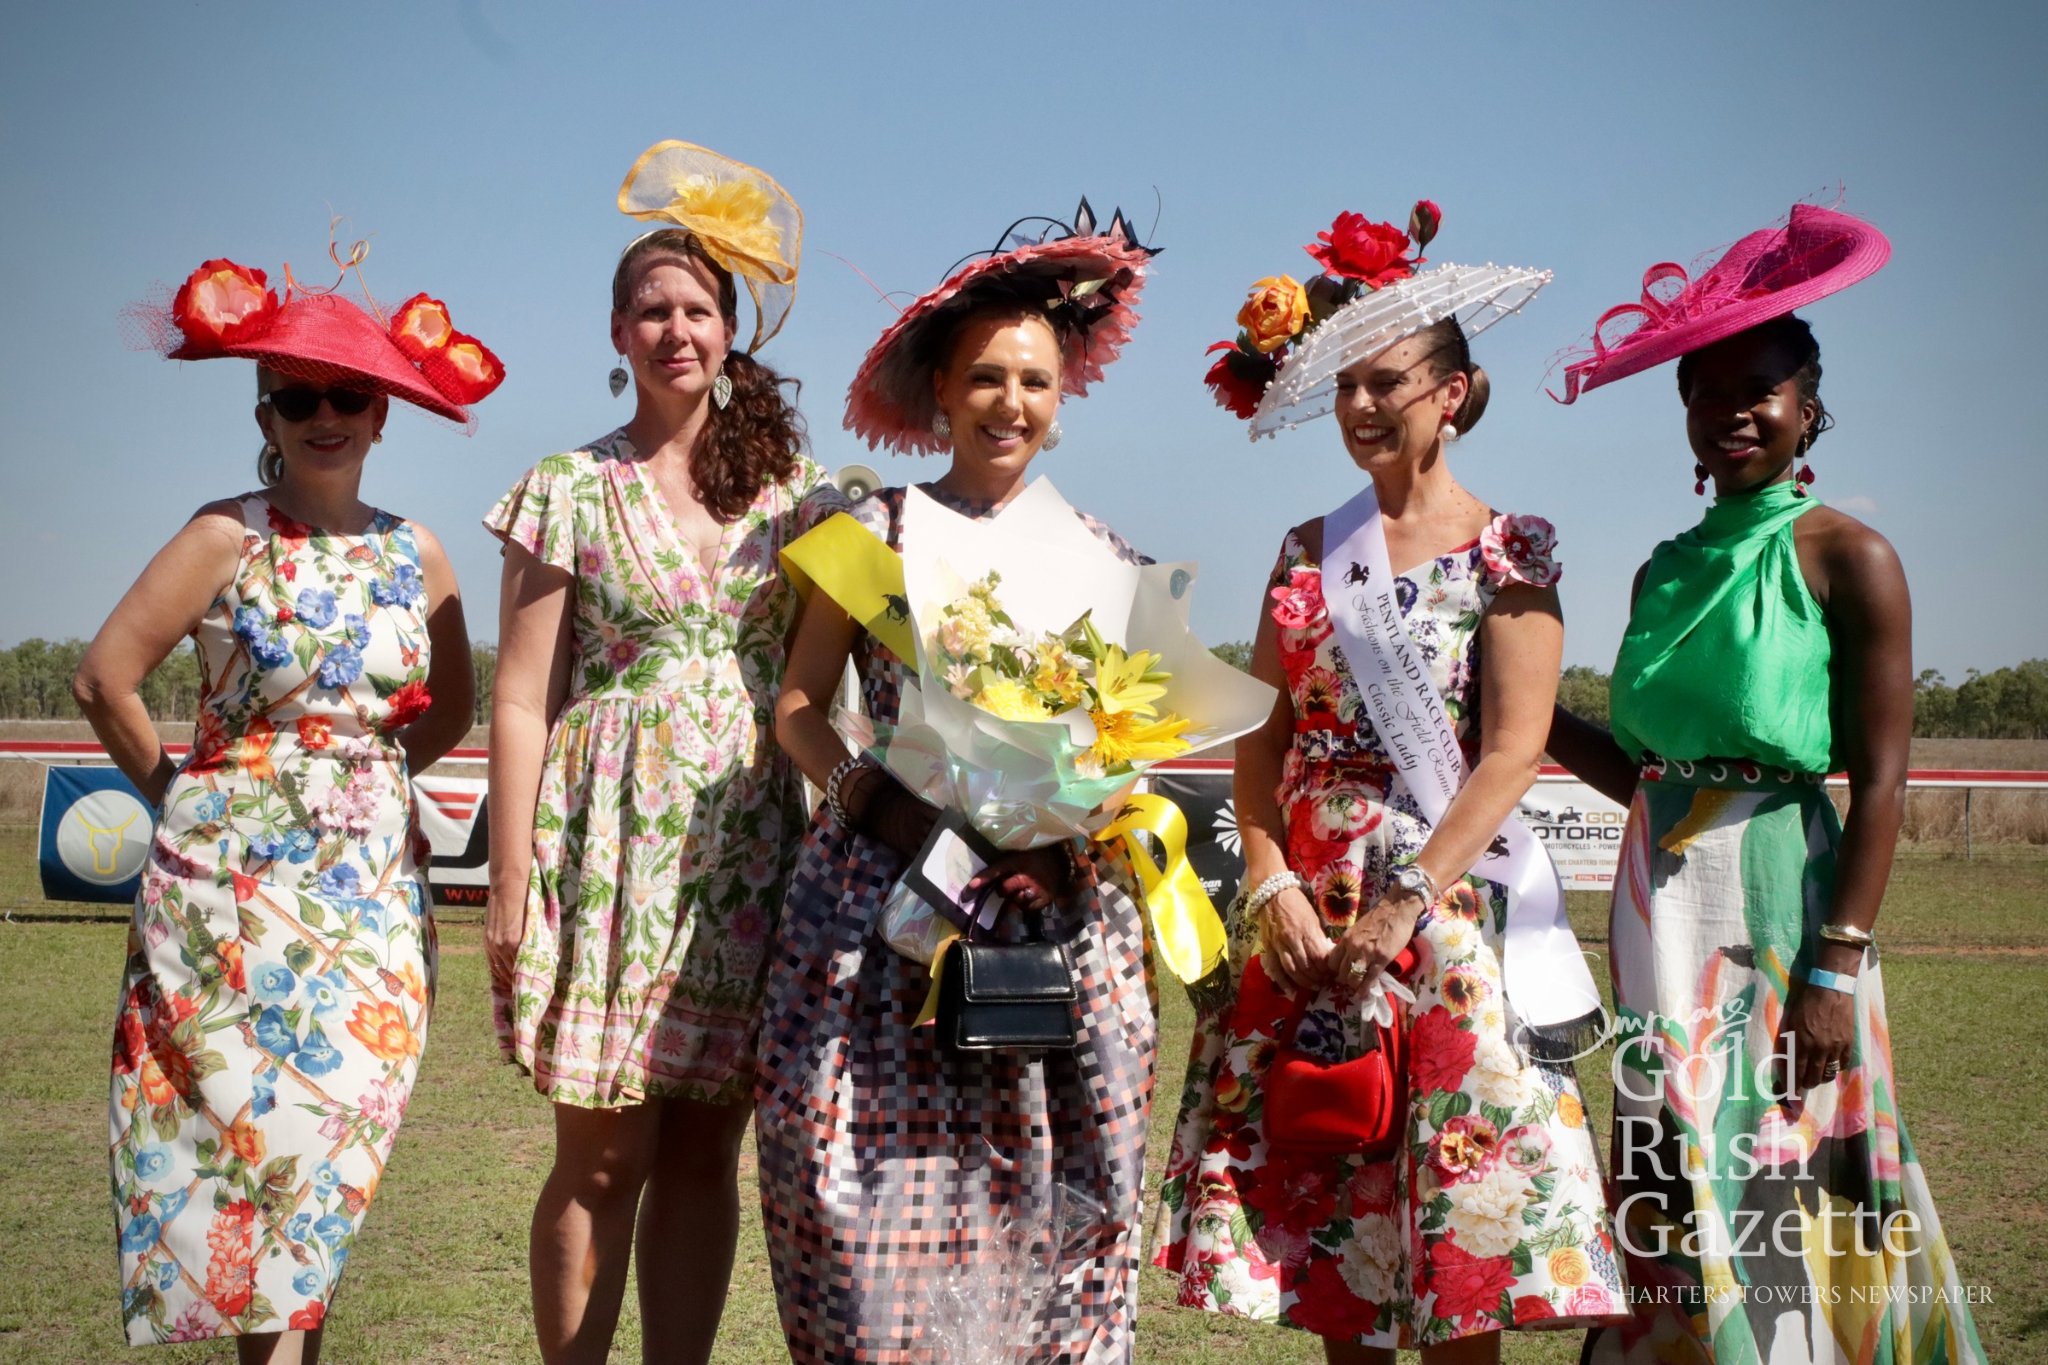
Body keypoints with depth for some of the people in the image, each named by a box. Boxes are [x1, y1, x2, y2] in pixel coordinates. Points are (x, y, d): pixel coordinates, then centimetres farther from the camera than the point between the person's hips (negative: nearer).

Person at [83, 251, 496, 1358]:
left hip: (374, 881, 3)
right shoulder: (229, 536, -5)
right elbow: (106, 677, -6)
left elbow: (451, 708, 18)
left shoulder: (414, 551, 7)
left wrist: (364, 779, 9)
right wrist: (177, 795, 2)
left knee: (332, 1139, 2)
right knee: (253, 1123, -5)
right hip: (238, 875, -3)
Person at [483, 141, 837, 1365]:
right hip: (615, 837, -3)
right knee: (606, 1154, -2)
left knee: (707, 1151, 6)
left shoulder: (791, 488, 10)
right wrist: (511, 885, -7)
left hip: (751, 843, 3)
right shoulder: (571, 491, 2)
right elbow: (521, 699, -1)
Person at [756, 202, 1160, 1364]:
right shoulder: (876, 531, 6)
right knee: (868, 1190, -8)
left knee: (1047, 1183, -2)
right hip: (885, 892, -1)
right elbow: (801, 706, 7)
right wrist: (867, 788, -11)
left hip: (1059, 901, 2)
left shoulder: (1101, 556, 11)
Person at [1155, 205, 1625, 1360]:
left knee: (1450, 1244, -3)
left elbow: (1513, 754, -9)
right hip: (1304, 910, 4)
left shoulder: (1511, 552, 0)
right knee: (1317, 1206, 6)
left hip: (1447, 908, -4)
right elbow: (1263, 737, 9)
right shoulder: (1308, 552, 12)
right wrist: (1273, 886, -5)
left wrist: (1404, 905, -16)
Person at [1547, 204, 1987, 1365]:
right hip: (1666, 890, 6)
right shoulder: (1668, 569, 12)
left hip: (1782, 888, -6)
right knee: (1681, 1169, 8)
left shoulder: (1849, 559, -5)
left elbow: (1880, 784, -10)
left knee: (1787, 1178, -2)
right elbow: (1643, 771, 11)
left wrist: (1838, 966, -15)